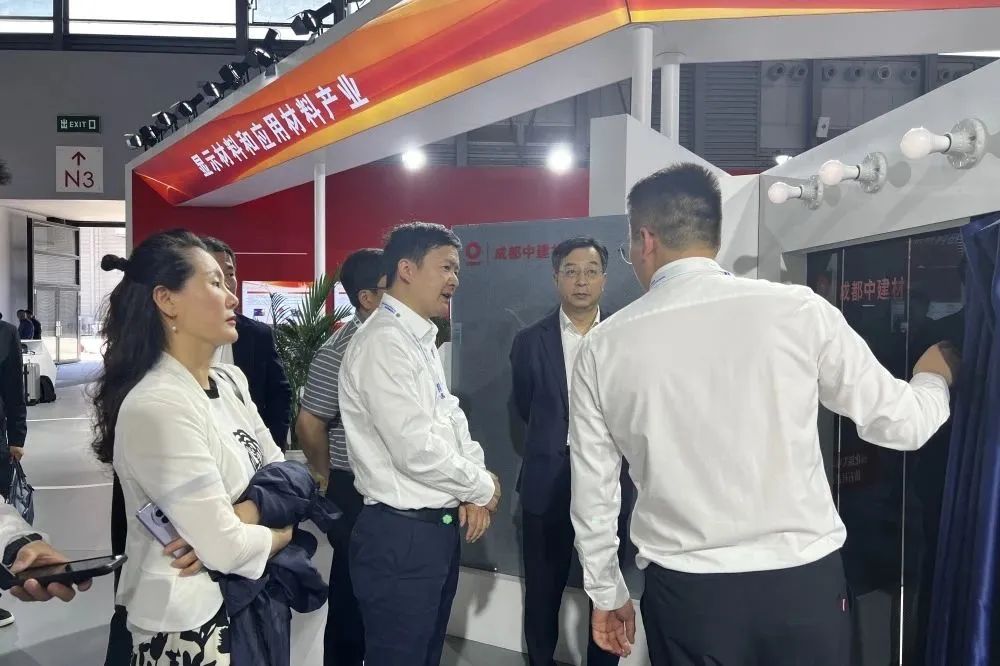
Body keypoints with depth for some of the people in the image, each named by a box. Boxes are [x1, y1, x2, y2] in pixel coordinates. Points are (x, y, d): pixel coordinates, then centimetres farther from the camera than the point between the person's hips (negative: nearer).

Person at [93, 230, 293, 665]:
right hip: (190, 626, -8)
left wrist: (237, 520, -17)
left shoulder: (230, 380, 2)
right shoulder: (157, 406, -25)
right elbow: (227, 550, -26)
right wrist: (281, 531, -7)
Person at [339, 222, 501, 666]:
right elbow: (417, 451, -24)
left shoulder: (422, 340, 12)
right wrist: (482, 487, -9)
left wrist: (472, 489, -4)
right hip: (401, 536, -9)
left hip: (437, 527, 9)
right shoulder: (384, 343, -19)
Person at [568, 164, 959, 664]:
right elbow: (903, 424, 2)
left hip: (686, 594, 0)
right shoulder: (798, 310, -8)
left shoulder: (603, 347, -4)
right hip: (804, 583, 1)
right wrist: (935, 378, 25)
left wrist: (606, 593, 17)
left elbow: (592, 490, 2)